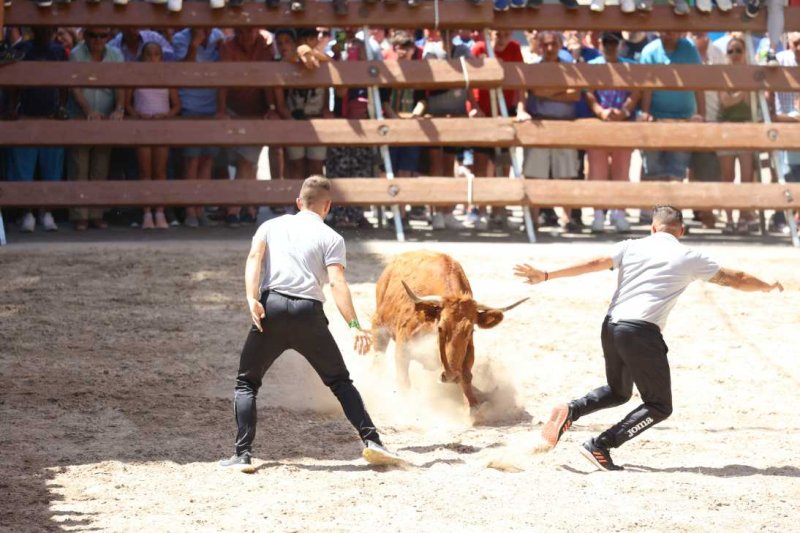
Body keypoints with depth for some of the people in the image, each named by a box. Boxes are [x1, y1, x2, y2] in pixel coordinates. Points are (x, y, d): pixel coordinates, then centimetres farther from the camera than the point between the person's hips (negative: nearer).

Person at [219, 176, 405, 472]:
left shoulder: (271, 226, 19)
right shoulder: (331, 238, 11)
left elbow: (255, 256, -1)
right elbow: (337, 283, -4)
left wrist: (252, 299, -11)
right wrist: (354, 326, -11)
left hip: (271, 307, 1)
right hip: (309, 314, -1)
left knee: (246, 382, 13)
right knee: (340, 381, 14)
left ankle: (243, 455, 0)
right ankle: (371, 441, 3)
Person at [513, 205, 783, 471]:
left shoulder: (631, 247, 12)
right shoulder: (690, 259, 7)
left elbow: (593, 264, 4)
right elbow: (735, 279, 17)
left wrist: (545, 276, 7)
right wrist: (768, 286, 34)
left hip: (610, 328, 5)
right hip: (642, 333, -5)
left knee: (618, 392, 28)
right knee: (659, 407, 7)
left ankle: (572, 410, 2)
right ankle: (600, 446, -6)